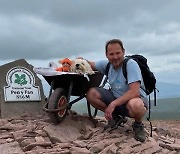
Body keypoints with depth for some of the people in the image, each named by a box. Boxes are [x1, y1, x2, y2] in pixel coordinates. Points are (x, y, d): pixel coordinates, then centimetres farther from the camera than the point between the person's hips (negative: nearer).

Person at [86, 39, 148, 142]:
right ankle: (115, 117, 5)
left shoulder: (131, 64, -22)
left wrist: (113, 104, -34)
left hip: (136, 98, -6)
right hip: (116, 97, 6)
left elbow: (134, 92, -31)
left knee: (135, 105, -43)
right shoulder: (107, 64, -2)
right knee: (91, 94, -13)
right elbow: (92, 65, 17)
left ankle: (138, 125, -5)